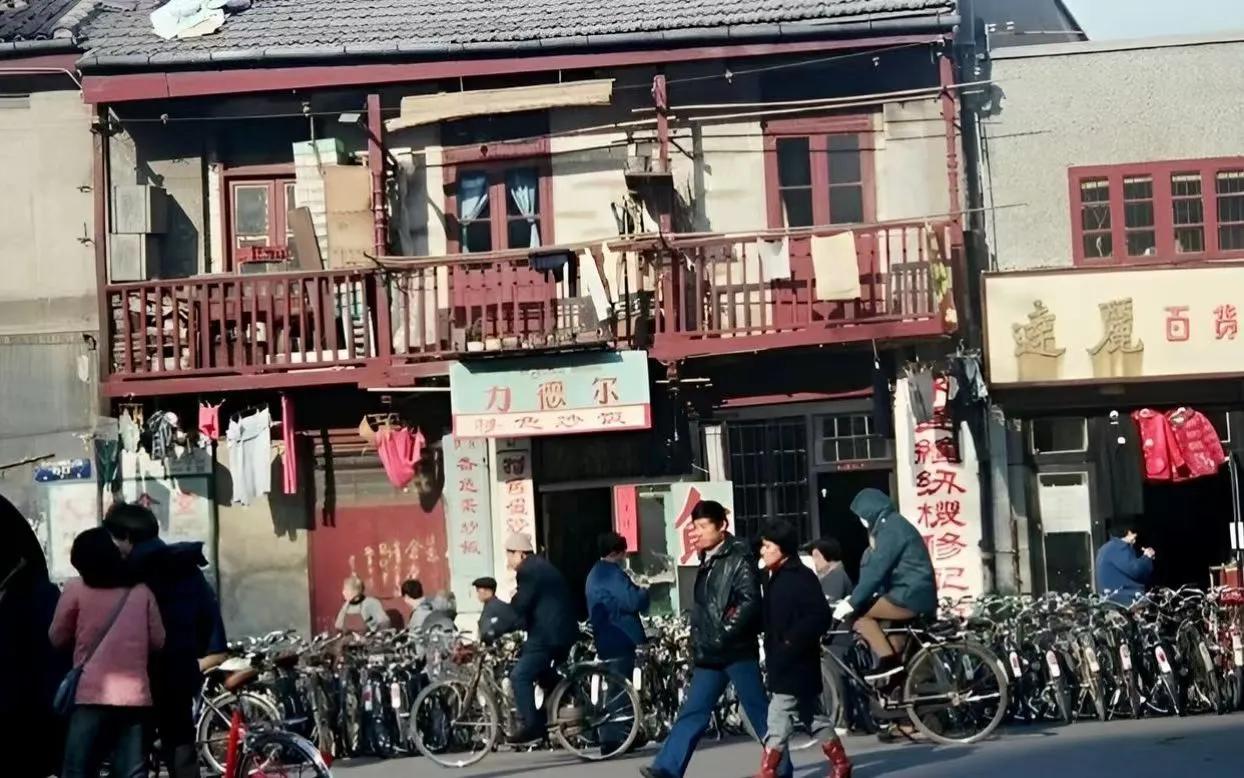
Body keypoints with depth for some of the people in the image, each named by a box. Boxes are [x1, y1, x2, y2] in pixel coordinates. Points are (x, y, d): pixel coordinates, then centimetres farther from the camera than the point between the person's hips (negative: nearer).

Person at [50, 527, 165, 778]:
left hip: (91, 696, -2)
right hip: (135, 697, 2)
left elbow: (57, 638, 10)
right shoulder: (142, 592, 9)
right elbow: (158, 641, 12)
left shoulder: (76, 589, 2)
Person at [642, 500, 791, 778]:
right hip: (710, 654, 8)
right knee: (692, 712, 3)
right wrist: (699, 645, 17)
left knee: (759, 712, 1)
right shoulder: (706, 561, 17)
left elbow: (750, 602, -18)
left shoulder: (739, 558, -8)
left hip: (737, 650, -8)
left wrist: (724, 634, -19)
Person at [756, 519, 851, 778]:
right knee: (814, 718, 15)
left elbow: (820, 617, -20)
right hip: (781, 663, 9)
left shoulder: (801, 577, -14)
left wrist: (791, 641, -20)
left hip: (795, 663, -9)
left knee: (778, 721, -7)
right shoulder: (772, 577, 12)